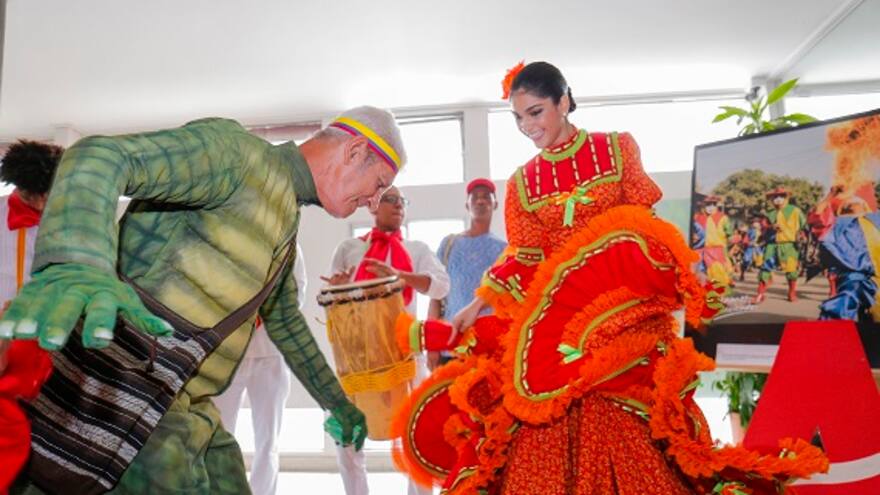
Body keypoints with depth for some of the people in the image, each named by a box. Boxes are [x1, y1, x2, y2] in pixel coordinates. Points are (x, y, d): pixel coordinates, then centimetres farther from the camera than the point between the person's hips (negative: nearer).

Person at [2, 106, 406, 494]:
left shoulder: (285, 219, 17)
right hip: (122, 398, -9)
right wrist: (76, 265, -48)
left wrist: (337, 402, 32)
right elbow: (102, 157, -28)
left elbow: (285, 322, 27)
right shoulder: (236, 151, -12)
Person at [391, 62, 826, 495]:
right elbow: (521, 261, 5)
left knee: (621, 433, -6)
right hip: (551, 316, 2)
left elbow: (640, 223, 3)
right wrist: (477, 306, -5)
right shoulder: (521, 182, 12)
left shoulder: (618, 148, 7)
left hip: (621, 302, -2)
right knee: (546, 443, -3)